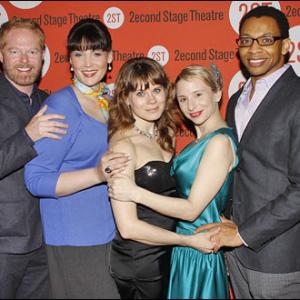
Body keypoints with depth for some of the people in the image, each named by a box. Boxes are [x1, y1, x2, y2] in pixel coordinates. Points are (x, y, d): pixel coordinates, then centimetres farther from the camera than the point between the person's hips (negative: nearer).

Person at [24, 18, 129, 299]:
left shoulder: (112, 99, 8)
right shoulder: (59, 105, -13)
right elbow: (36, 179, -18)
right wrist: (98, 174, -26)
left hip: (111, 231, 7)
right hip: (74, 239, -7)